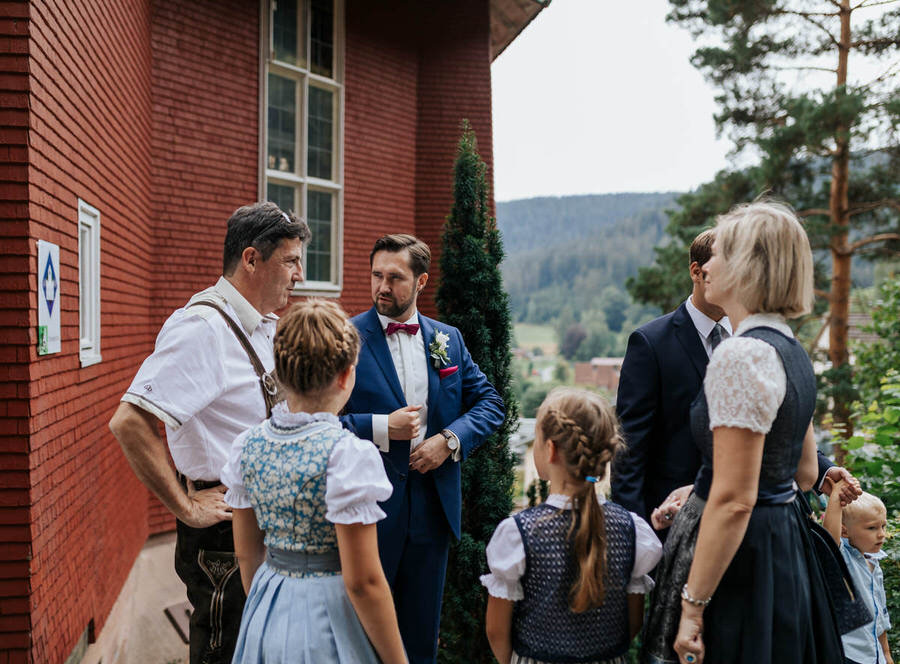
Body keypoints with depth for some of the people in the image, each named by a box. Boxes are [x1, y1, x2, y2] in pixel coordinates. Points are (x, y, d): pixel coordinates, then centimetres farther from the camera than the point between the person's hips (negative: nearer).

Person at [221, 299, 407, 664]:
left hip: (265, 616, 6)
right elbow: (363, 582, -19)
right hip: (324, 620, -5)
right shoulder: (347, 454, -22)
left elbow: (246, 554, 7)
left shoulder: (248, 444, -3)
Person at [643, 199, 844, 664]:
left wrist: (693, 605, -19)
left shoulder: (741, 354, -21)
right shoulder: (791, 350, 9)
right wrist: (696, 495, 20)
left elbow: (734, 501, -24)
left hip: (739, 552, -10)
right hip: (786, 545, 10)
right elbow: (806, 474, 18)